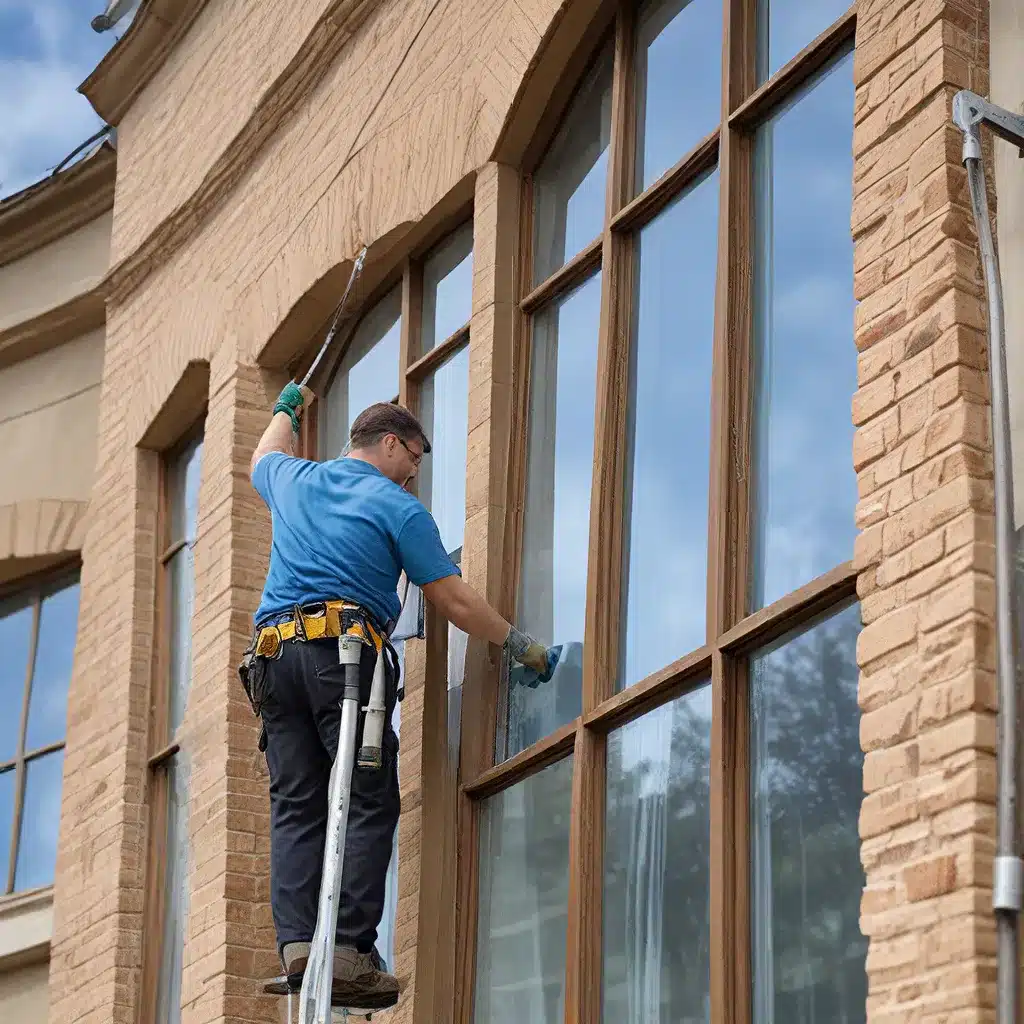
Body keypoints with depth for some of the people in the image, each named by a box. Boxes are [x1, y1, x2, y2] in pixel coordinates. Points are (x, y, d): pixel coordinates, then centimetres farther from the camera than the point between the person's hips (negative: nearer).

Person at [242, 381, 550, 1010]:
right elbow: (454, 602, 3)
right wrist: (520, 645, 14)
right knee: (368, 805, -8)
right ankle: (351, 952, -18)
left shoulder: (295, 481, 21)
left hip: (275, 651, 6)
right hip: (345, 653, -6)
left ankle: (297, 942, -14)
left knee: (296, 806, 1)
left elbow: (265, 457, 48)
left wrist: (288, 410, 67)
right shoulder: (398, 508, 7)